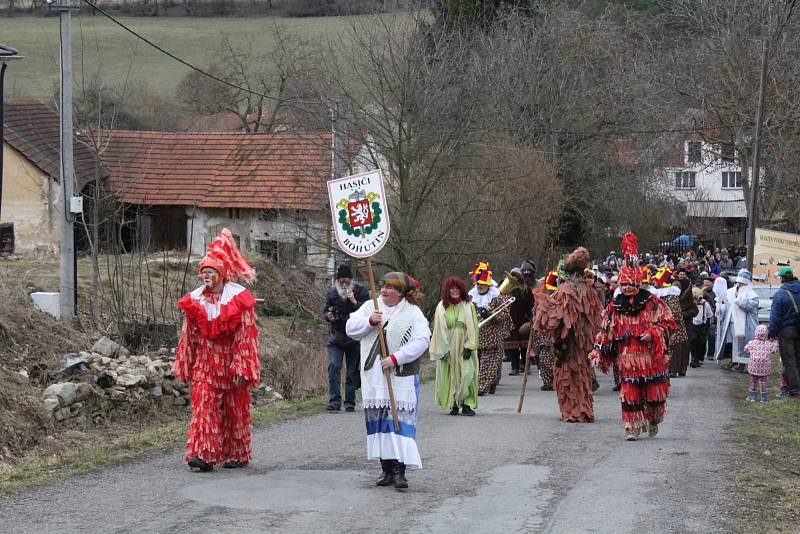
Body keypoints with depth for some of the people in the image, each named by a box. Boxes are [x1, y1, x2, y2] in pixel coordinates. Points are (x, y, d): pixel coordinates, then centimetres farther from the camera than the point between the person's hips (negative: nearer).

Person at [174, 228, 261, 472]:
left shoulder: (238, 298, -7)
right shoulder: (195, 300, 4)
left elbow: (246, 336, -9)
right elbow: (188, 336, 9)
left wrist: (242, 368, -15)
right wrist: (184, 366, 9)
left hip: (230, 362, -2)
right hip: (205, 363, 2)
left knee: (234, 408, 7)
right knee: (203, 406, -10)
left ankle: (236, 454, 19)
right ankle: (203, 454, -15)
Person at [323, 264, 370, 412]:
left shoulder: (361, 291, -4)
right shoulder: (331, 292, 3)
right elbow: (326, 312, 13)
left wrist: (355, 302, -24)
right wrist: (328, 316, -10)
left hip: (355, 337, -1)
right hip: (336, 337, 1)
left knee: (352, 371, 4)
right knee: (333, 366, -14)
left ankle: (350, 402, 14)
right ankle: (334, 401, -14)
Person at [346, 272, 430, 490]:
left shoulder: (413, 313, -2)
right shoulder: (370, 307, 11)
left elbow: (421, 341, -13)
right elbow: (350, 328, 5)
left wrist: (396, 358, -19)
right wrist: (370, 321, -12)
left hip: (401, 377, -4)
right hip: (373, 377, 4)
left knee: (400, 419, -10)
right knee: (379, 421, 5)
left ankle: (399, 471, -11)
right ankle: (387, 469, 12)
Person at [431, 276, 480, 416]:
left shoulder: (468, 306, 2)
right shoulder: (442, 307, 4)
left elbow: (472, 328, 0)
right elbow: (438, 329, 5)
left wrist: (469, 347, -10)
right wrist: (441, 350, -2)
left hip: (464, 346, -1)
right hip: (448, 346, 1)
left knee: (466, 375, -8)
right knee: (450, 376, 0)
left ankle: (467, 404, -3)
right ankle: (453, 404, 6)